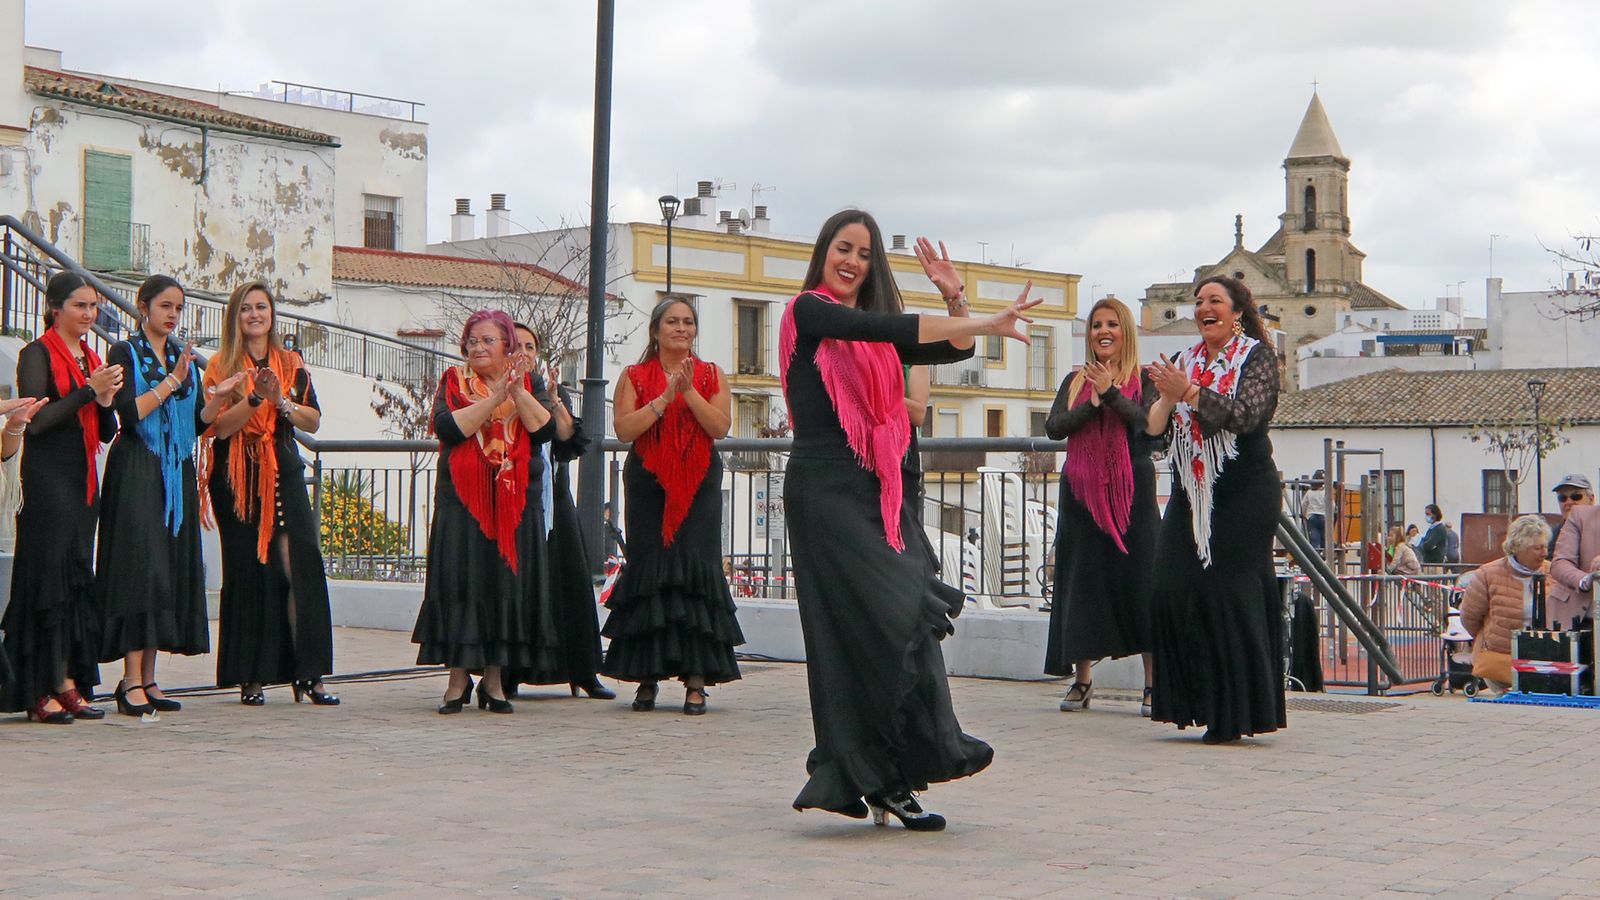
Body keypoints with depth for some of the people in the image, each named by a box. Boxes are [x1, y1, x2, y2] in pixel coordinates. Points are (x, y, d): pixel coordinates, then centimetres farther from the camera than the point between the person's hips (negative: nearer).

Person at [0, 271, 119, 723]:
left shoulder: (92, 360, 17)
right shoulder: (37, 354, -4)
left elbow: (106, 432, 17)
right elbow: (37, 420, -15)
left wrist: (106, 402, -3)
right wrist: (90, 392, -16)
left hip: (83, 480, 7)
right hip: (48, 478, -7)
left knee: (78, 579, 7)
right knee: (47, 575, -6)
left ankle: (68, 684, 10)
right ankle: (40, 692, -3)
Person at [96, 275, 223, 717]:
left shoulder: (184, 357, 16)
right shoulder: (125, 353, -1)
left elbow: (199, 421, 12)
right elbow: (129, 412, -14)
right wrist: (171, 382, -15)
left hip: (177, 473, 6)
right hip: (137, 471, -6)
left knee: (172, 568, 2)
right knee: (140, 566, -12)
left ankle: (148, 679, 6)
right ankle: (132, 681, -11)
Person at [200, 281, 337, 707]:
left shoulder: (291, 364, 12)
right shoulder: (222, 366, 3)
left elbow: (313, 421, 5)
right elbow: (220, 426, -8)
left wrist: (281, 401, -11)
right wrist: (255, 397, -20)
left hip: (284, 475, 2)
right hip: (238, 479, -2)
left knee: (300, 567, -8)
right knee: (248, 571, 0)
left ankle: (308, 674, -7)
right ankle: (251, 677, 6)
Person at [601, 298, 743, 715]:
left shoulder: (711, 375, 11)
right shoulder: (634, 377, 9)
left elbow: (720, 427, -3)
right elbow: (624, 429, -5)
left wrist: (689, 391, -14)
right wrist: (666, 396, -12)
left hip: (698, 486, 0)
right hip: (648, 485, 0)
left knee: (696, 568, -7)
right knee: (649, 571, -2)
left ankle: (696, 680, -7)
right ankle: (647, 678, 5)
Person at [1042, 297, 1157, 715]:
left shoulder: (1144, 380, 5)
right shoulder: (1075, 381, 14)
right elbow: (1054, 427, 0)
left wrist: (1112, 393, -17)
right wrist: (1094, 402, -12)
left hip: (1132, 492, -3)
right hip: (1082, 492, 3)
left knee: (1139, 580, -6)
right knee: (1082, 582, 4)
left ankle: (1154, 683, -3)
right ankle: (1082, 680, 13)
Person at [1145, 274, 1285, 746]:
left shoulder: (1257, 357, -1)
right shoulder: (1186, 361, 14)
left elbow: (1245, 415, -17)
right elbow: (1155, 428, 7)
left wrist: (1189, 392, -26)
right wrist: (1167, 398, -14)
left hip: (1242, 493, -5)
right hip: (1191, 492, 5)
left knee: (1231, 595, -7)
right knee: (1174, 589, -4)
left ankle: (1236, 713, 0)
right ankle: (1195, 701, 6)